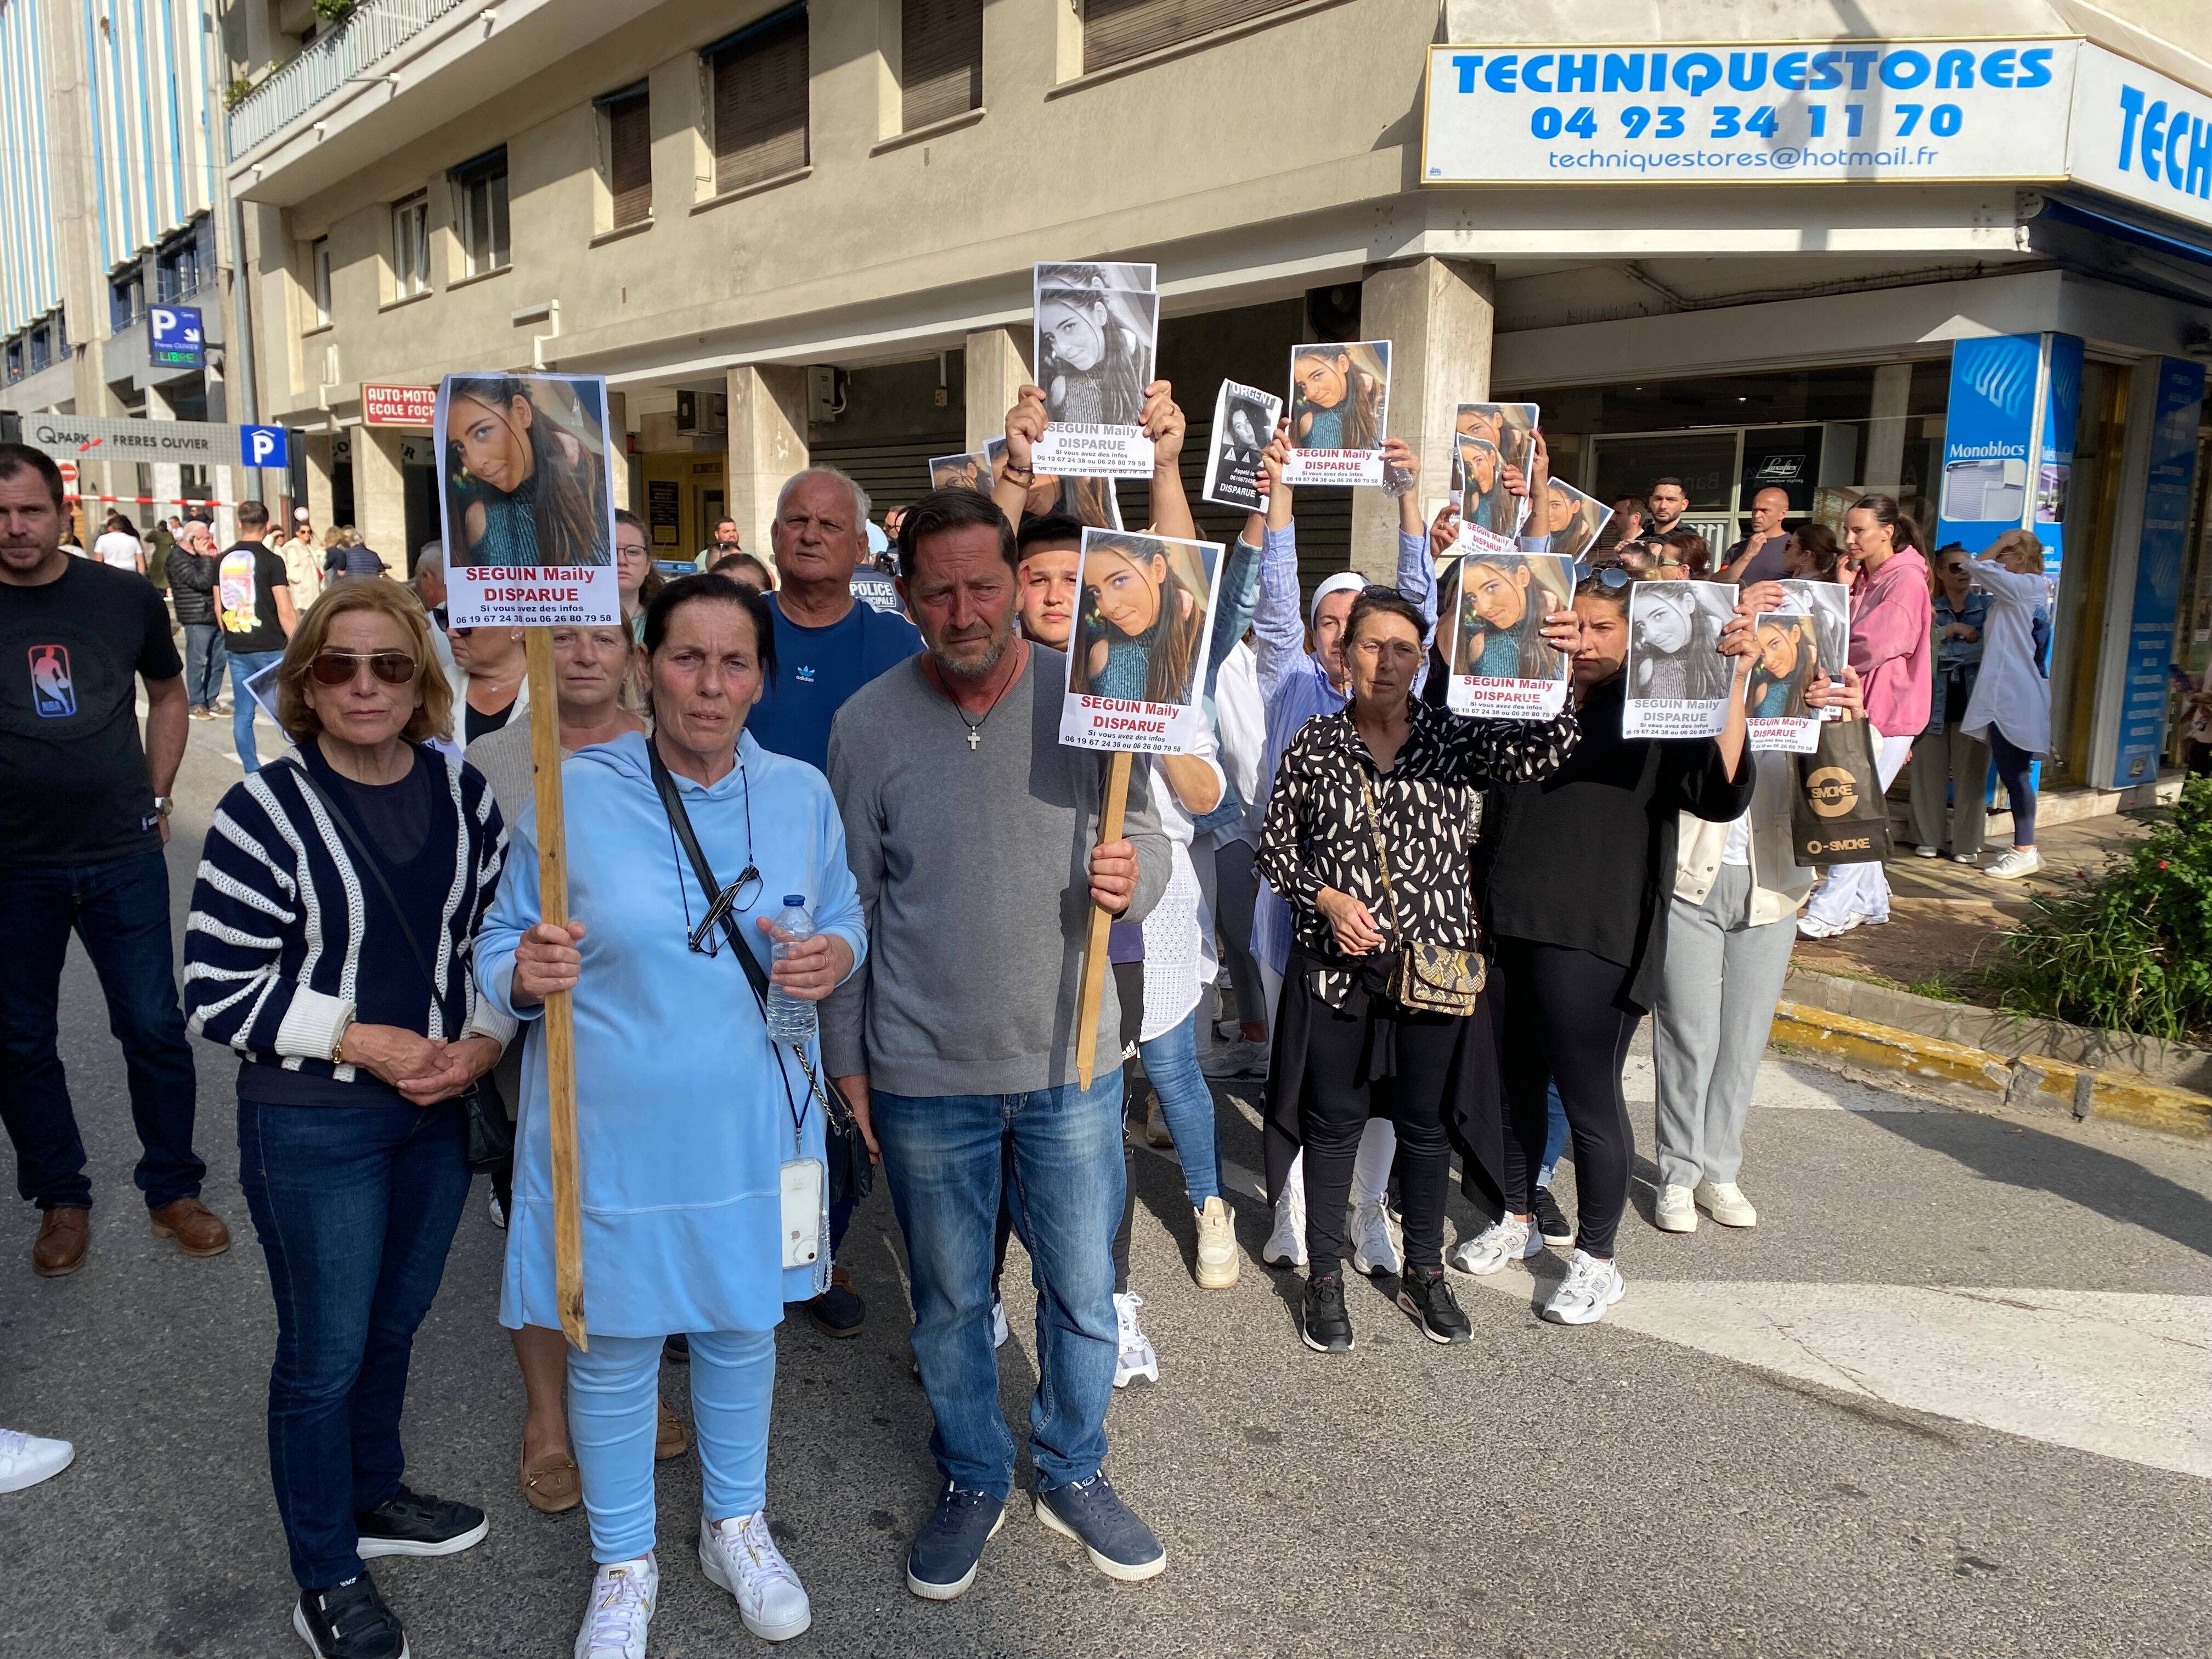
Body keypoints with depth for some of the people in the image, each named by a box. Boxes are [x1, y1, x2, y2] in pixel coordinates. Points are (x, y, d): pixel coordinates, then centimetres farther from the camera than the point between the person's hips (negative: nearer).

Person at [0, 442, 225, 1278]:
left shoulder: (126, 598, -1)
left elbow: (167, 694, 14)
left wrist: (156, 799, 8)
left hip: (122, 857, 0)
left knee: (154, 1028, 5)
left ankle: (173, 1190, 22)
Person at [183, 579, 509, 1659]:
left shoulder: (463, 791, -1)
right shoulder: (266, 810, -16)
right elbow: (217, 990, -14)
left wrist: (483, 1040, -9)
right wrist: (363, 1040, -18)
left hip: (440, 1106, 5)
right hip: (312, 1124, -4)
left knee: (395, 1322, 22)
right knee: (326, 1351, 10)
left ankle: (374, 1497, 47)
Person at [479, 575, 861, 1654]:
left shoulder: (801, 794, -2)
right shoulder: (573, 793, -11)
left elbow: (848, 919, 10)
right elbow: (498, 952, -3)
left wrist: (837, 958, -13)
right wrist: (527, 975, -26)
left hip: (751, 1125, 3)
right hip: (613, 1131, -2)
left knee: (742, 1329, 21)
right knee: (613, 1352, 13)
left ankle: (736, 1527, 47)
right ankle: (624, 1564, 39)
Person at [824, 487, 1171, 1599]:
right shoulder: (868, 723, -6)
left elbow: (1146, 835, 0)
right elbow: (850, 906, -1)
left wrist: (1131, 878, -24)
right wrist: (847, 1059, 2)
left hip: (1072, 1061, 1)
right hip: (923, 1074, 0)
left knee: (1083, 1293, 15)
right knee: (950, 1301, 17)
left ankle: (1073, 1475, 40)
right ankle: (973, 1482, 40)